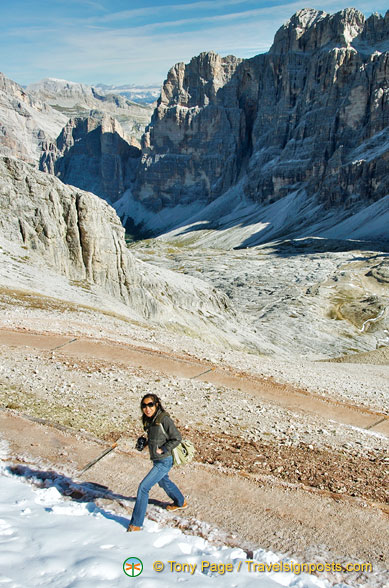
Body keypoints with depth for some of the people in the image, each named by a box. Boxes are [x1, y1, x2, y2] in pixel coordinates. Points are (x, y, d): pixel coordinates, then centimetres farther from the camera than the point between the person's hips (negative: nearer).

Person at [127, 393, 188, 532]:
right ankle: (181, 502, 57)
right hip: (156, 460, 9)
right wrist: (144, 443, 0)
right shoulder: (149, 420, 0)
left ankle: (136, 524, -2)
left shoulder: (164, 419, -23)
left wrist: (162, 450, -20)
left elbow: (176, 438, -17)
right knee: (164, 482, 31)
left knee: (143, 487, -12)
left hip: (164, 461, -9)